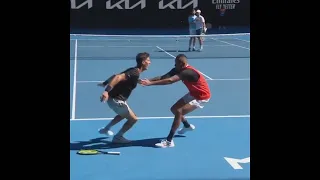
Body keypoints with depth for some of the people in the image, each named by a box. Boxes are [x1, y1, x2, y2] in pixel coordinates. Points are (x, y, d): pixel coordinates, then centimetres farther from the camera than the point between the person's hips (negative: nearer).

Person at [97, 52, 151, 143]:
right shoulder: (135, 73, -21)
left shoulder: (133, 70, 8)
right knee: (133, 119, 4)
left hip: (114, 97, 10)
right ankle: (118, 137, 18)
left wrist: (104, 83, 28)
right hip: (116, 100, -10)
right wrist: (106, 91, -42)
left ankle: (106, 129, 45)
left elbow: (115, 76, 16)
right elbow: (118, 77, -34)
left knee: (123, 114, 35)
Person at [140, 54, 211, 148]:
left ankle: (169, 141, -17)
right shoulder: (178, 70, -7)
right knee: (174, 109, 13)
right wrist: (148, 80, -34)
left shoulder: (187, 72, -33)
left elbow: (170, 80, -46)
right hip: (193, 93, 9)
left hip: (202, 96, -9)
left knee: (178, 112, -20)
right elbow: (163, 77, -18)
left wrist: (150, 83, -50)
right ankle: (187, 126, 40)